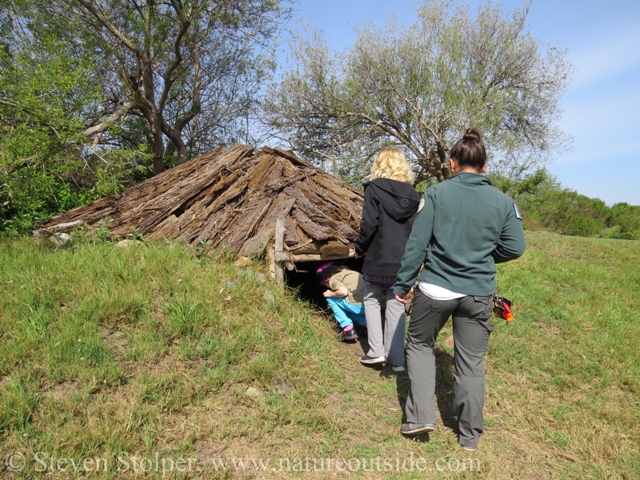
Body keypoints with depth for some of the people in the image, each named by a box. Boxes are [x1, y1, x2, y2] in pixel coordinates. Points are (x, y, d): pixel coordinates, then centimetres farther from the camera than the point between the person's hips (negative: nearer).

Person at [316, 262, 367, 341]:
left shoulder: (333, 279, 3)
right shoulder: (347, 272, 26)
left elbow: (343, 291, -14)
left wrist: (331, 294, 6)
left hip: (358, 306, -8)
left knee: (330, 298, 13)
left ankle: (347, 328, 5)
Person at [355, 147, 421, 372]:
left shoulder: (374, 189, -8)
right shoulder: (413, 194, 6)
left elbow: (369, 224, -14)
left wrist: (359, 248, 1)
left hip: (378, 260, -4)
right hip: (404, 261, 4)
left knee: (372, 299, 16)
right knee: (396, 305, 12)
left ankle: (376, 351, 11)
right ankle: (396, 358, 17)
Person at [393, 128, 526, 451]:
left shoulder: (435, 194, -8)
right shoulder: (503, 201, 0)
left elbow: (416, 244, -10)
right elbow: (515, 248, 1)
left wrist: (402, 284, -2)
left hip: (435, 289, -2)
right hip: (479, 294, 3)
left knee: (419, 345, 21)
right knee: (471, 362, 15)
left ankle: (421, 415, 14)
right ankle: (470, 435, 29)